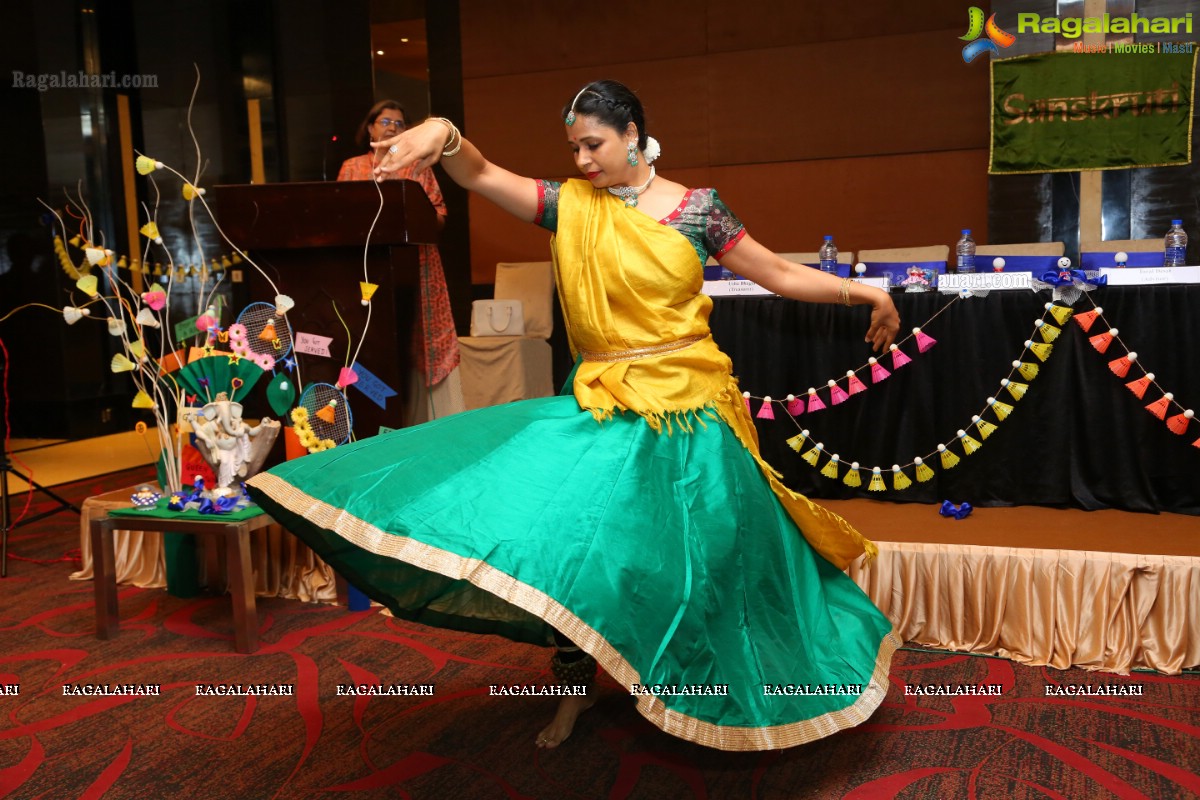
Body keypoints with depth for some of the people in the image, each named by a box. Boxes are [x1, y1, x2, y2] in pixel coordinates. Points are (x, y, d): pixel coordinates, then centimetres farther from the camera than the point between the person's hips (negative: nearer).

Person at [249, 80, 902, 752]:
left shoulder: (697, 209, -2)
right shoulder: (570, 205, 2)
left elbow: (780, 275, 2)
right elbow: (479, 175, -9)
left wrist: (865, 291, -4)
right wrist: (443, 135, -29)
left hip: (690, 410, -1)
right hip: (603, 407, 2)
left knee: (701, 558, 7)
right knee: (574, 543, -2)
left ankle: (723, 694, 32)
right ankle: (578, 686, 22)